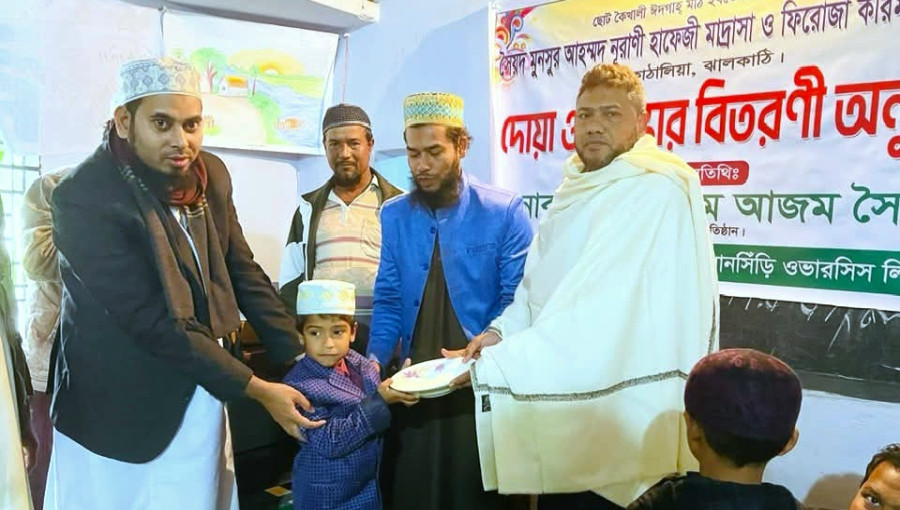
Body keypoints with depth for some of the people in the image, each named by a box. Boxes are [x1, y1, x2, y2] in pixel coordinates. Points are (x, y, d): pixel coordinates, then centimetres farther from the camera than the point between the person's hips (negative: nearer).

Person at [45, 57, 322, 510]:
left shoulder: (211, 174, -2)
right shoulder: (83, 199, -21)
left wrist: (301, 358, -2)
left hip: (202, 399, 6)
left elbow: (242, 272, 4)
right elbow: (153, 323, -23)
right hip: (122, 413, -5)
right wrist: (258, 390, -20)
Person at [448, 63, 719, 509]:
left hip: (619, 425, -7)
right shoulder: (575, 190, 10)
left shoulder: (656, 194, -19)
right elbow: (538, 287, 13)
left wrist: (491, 367, -24)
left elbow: (598, 315, -26)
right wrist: (501, 333, -6)